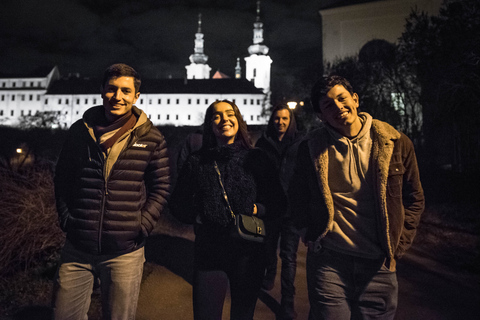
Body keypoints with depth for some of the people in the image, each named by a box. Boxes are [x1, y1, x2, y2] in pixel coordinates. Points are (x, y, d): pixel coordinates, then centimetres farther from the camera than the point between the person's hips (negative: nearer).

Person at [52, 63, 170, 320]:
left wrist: (141, 227, -5)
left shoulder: (151, 139, -1)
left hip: (125, 253, -2)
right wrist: (65, 218, 5)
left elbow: (160, 187, 3)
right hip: (77, 250, 2)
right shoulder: (80, 130, 5)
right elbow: (62, 178, 13)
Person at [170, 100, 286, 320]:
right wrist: (197, 215, -7)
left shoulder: (256, 159, 4)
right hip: (208, 253, 0)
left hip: (248, 254, 1)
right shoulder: (196, 162, 4)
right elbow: (178, 204, 8)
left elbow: (278, 202, 6)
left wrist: (258, 210, -10)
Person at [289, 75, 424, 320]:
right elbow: (298, 195, 13)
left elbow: (414, 199, 8)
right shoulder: (311, 148, 0)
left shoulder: (396, 143, -1)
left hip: (379, 263, 1)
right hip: (328, 259, -1)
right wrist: (311, 234, 6)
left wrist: (397, 246, 2)